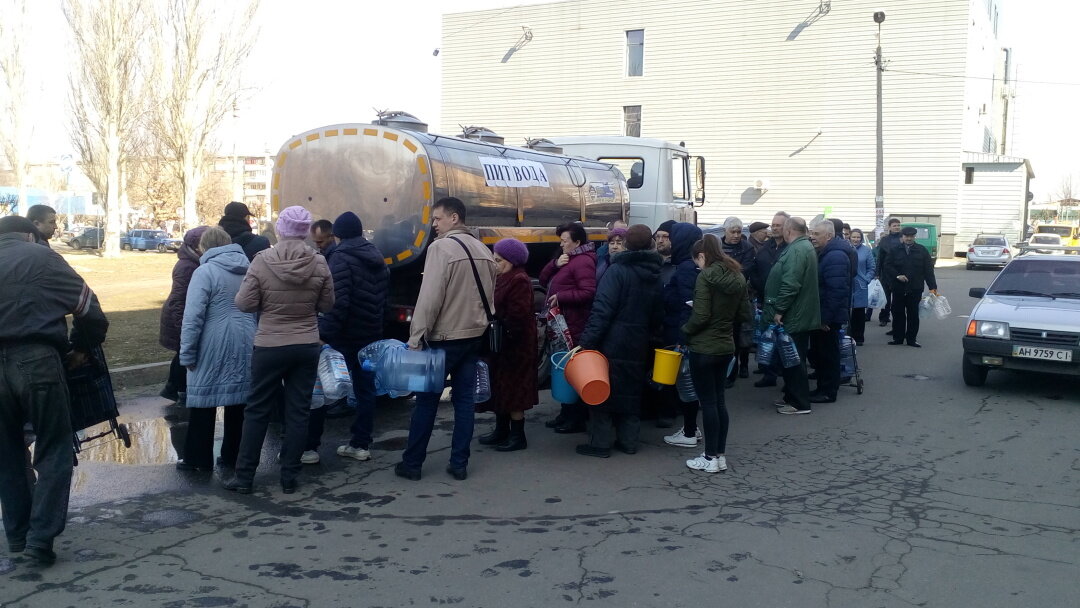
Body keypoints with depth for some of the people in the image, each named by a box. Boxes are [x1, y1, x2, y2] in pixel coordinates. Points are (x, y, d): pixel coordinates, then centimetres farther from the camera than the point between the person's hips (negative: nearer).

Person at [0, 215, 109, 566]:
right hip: (37, 361, -4)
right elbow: (89, 308, -2)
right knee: (54, 451, 6)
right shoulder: (42, 257, 2)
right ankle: (40, 537, 0)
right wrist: (82, 348, 13)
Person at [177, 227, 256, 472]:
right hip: (244, 347, 5)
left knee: (204, 401, 5)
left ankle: (199, 459, 11)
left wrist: (187, 354, -9)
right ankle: (232, 457, 18)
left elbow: (193, 317, -14)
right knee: (238, 401, 11)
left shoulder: (205, 272, -9)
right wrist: (249, 339, 15)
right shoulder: (248, 269, 9)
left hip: (213, 348, -5)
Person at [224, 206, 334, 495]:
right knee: (298, 411, 9)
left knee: (257, 410, 10)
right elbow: (327, 305, 2)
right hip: (307, 346, 2)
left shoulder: (262, 261, -13)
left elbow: (244, 304, -8)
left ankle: (244, 476, 16)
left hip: (269, 346, -1)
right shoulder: (319, 263, -7)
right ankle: (289, 477, 15)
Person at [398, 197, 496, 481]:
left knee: (426, 399, 3)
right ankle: (459, 464, 12)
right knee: (465, 399, 9)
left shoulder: (441, 247, -14)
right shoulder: (483, 250, 9)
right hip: (474, 335, 7)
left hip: (444, 337, -7)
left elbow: (429, 298, -19)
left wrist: (415, 338, -16)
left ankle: (412, 463, 11)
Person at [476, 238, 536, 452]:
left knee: (512, 390, -2)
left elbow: (516, 317, -23)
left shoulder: (519, 281, -17)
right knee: (499, 388, 16)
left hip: (513, 346, -10)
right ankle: (502, 430, 28)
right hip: (499, 345, 10)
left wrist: (505, 341, -21)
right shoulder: (504, 279, 13)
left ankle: (518, 436, 8)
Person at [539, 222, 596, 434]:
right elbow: (543, 280, 18)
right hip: (561, 324, 11)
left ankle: (577, 419, -2)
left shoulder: (583, 262, -12)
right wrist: (555, 264, 1)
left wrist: (560, 297, -20)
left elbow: (589, 293, -23)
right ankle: (566, 414, 24)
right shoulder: (566, 260, 22)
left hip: (574, 327, -11)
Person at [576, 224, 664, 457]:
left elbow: (602, 309, -21)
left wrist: (588, 340, -21)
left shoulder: (618, 270, -13)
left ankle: (601, 442, 6)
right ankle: (628, 440, 21)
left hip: (612, 343, -6)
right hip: (638, 347, 6)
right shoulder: (655, 275, 7)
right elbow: (658, 316, 12)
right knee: (631, 390, 16)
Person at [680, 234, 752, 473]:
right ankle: (720, 455, 20)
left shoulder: (706, 277, -16)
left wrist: (684, 331, -4)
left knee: (708, 402, 0)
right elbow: (746, 315, 10)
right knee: (719, 400, 15)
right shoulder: (738, 277, 7)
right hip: (726, 346, 7)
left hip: (703, 348, -7)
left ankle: (710, 457, 7)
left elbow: (700, 316, -20)